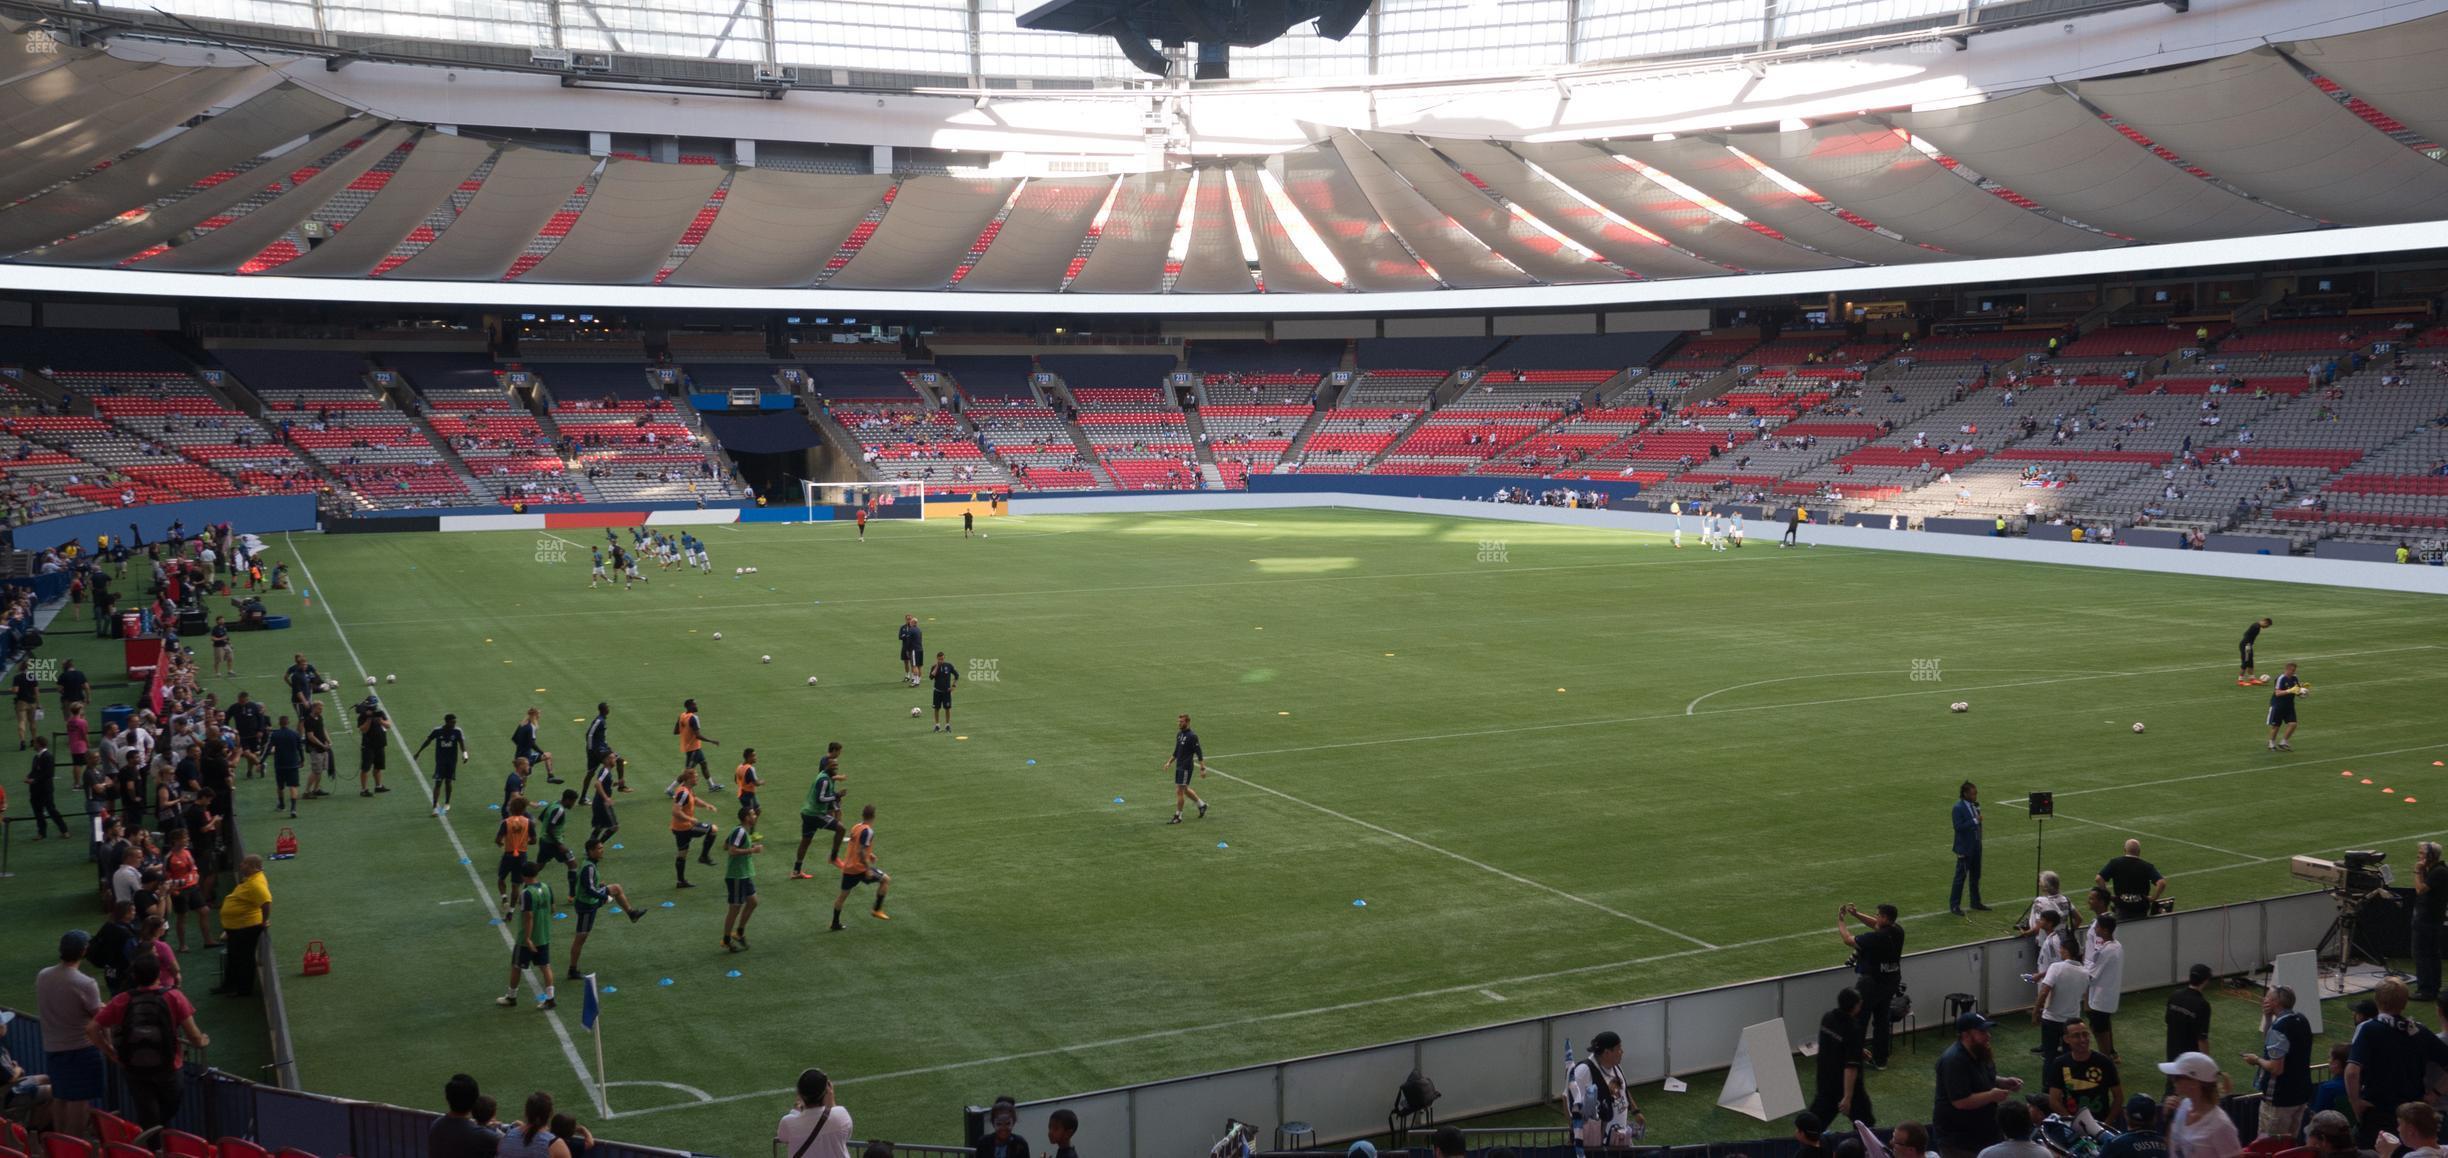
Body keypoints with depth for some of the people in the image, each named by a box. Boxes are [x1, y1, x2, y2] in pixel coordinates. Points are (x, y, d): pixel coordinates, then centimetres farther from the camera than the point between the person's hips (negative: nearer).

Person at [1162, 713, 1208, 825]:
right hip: (1178, 766, 8)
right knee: (1185, 790, 17)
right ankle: (1202, 805, 35)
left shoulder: (1192, 736, -14)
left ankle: (1178, 816, 2)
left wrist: (1202, 769, -16)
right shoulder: (1179, 734, 10)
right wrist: (1169, 762, 15)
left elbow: (1199, 753, -14)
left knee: (1179, 791, -6)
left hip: (1186, 767, -8)